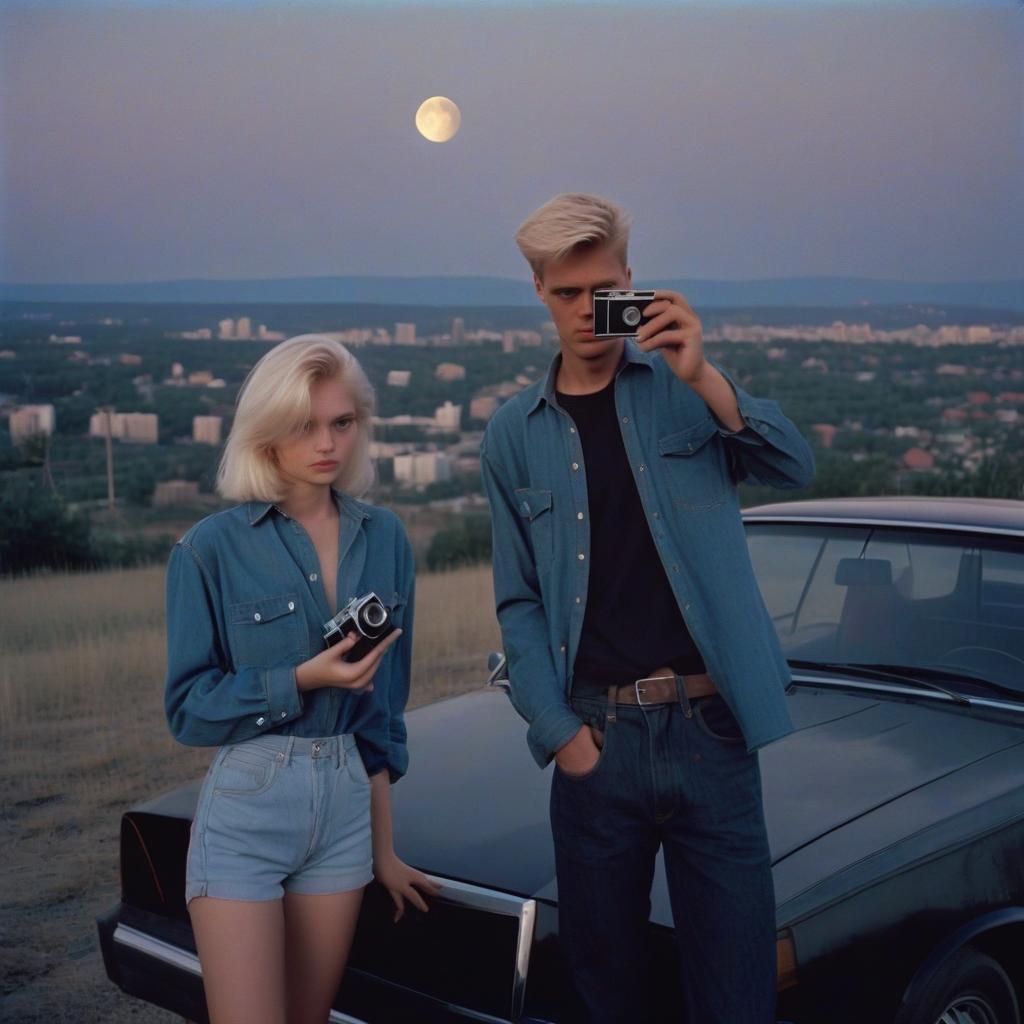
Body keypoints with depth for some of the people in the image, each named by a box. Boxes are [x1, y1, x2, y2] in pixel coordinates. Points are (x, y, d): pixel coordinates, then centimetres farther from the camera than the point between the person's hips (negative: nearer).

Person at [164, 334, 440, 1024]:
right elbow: (188, 708, -6)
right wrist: (304, 679, -19)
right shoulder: (214, 547, -7)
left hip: (347, 809, 4)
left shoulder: (384, 538, 5)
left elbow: (384, 704, 11)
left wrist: (383, 847, 12)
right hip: (246, 808, -4)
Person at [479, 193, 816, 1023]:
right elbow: (519, 603, 4)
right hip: (597, 742, 1)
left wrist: (706, 379, -22)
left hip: (711, 729, -1)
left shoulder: (685, 383, 4)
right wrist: (561, 733, -5)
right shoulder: (514, 436, 6)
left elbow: (794, 469, -9)